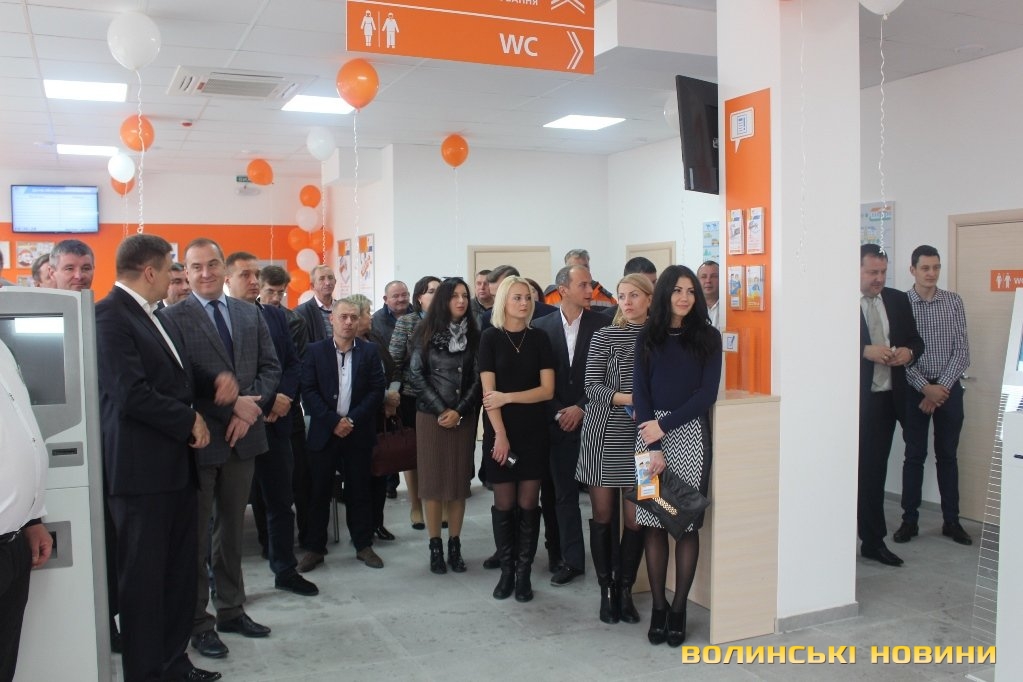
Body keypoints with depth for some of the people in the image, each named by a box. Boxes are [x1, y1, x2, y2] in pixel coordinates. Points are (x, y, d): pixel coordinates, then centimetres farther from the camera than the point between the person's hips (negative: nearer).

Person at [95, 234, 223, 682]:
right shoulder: (110, 315, -14)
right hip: (140, 469, -9)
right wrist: (190, 421, -12)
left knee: (180, 571, 16)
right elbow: (130, 393, -23)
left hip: (175, 463, 9)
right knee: (144, 575, 4)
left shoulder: (153, 316, 16)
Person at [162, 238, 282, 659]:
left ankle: (231, 609, 29)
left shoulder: (250, 314, 9)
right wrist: (231, 406, -18)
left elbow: (270, 367, 6)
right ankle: (197, 621, 18)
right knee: (196, 535, 7)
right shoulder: (173, 318, -7)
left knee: (232, 529, 16)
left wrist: (250, 409, -10)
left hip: (243, 436, 5)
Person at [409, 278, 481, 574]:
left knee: (459, 481, 3)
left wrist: (458, 412, -9)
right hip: (431, 416, -1)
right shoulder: (427, 332, -1)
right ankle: (435, 547, 9)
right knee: (433, 481, 1)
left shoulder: (473, 335, 4)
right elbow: (416, 374, -3)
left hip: (463, 417, 2)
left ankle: (455, 546, 11)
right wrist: (441, 410, -8)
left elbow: (477, 378, 2)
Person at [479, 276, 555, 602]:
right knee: (504, 504, 3)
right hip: (499, 431, -1)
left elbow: (547, 389, -3)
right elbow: (488, 391, -8)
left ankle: (524, 573, 14)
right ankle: (506, 571, 16)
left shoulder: (539, 338, 3)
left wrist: (507, 397, -13)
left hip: (533, 431, 1)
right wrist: (500, 435, -14)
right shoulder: (490, 338, -2)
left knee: (528, 504, 4)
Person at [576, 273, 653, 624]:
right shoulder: (605, 336, 0)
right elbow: (592, 387, -6)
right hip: (604, 434, -1)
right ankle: (606, 591, 18)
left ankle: (625, 590, 18)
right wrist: (629, 399, -19)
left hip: (642, 436, 1)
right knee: (603, 515, 5)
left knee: (636, 517, 3)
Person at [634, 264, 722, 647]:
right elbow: (640, 393, 1)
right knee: (652, 522, 0)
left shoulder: (708, 338, 5)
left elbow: (707, 394, -3)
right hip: (650, 434, 1)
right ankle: (658, 607, 10)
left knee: (687, 522, -1)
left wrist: (665, 425, -11)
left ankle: (679, 608, 8)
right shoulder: (647, 338, 8)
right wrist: (652, 447, -9)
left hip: (689, 434, -1)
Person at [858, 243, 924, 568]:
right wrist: (865, 351, -21)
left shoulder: (898, 300, 10)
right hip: (855, 398, -5)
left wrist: (908, 351, -5)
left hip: (887, 398, 5)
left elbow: (915, 340, 16)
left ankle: (874, 541, 19)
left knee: (875, 470, 11)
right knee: (855, 469, 1)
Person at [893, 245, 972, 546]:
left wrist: (942, 387, -11)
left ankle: (951, 521, 20)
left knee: (948, 455, 10)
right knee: (914, 456, 6)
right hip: (914, 389, -2)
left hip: (949, 388, 2)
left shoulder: (954, 301, 2)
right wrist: (925, 387, -14)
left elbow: (962, 350, -1)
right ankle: (909, 520, 15)